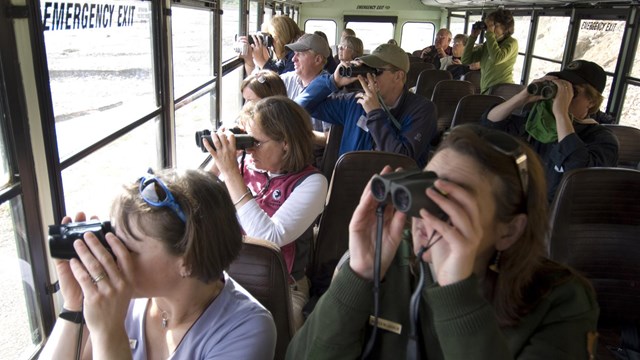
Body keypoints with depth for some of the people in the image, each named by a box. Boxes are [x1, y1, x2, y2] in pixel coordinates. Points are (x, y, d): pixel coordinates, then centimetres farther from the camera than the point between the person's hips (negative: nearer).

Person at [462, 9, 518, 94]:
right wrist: (473, 36, 6)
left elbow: (497, 59, -21)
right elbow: (466, 60, 12)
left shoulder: (511, 42, 0)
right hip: (486, 90, 7)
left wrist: (490, 33, -13)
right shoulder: (488, 43, 16)